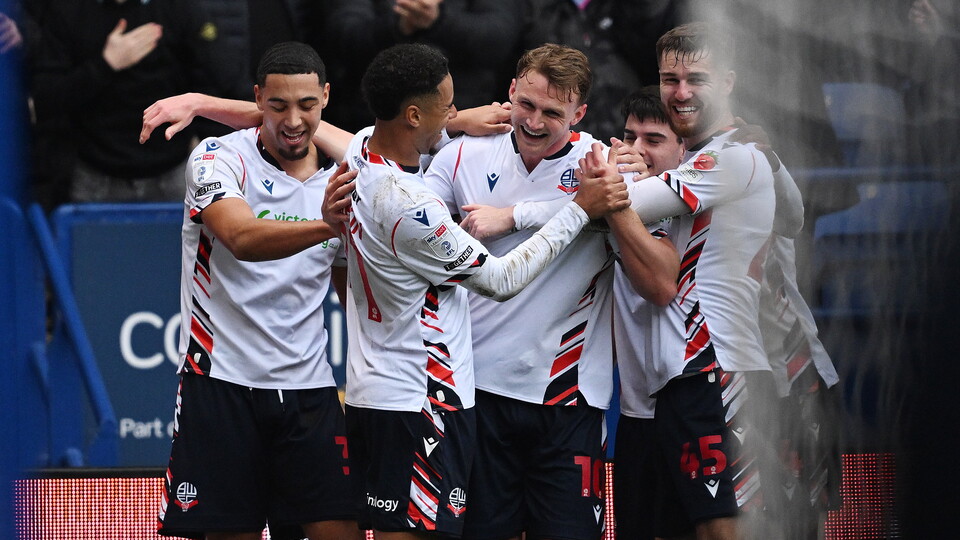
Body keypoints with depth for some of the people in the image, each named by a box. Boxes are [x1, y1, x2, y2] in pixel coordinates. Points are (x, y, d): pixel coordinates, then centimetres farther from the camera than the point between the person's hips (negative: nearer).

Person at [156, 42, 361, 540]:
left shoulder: (340, 181, 9)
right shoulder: (219, 158, -6)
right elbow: (242, 238, -27)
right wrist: (323, 225, -44)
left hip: (309, 388, 4)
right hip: (223, 382, -4)